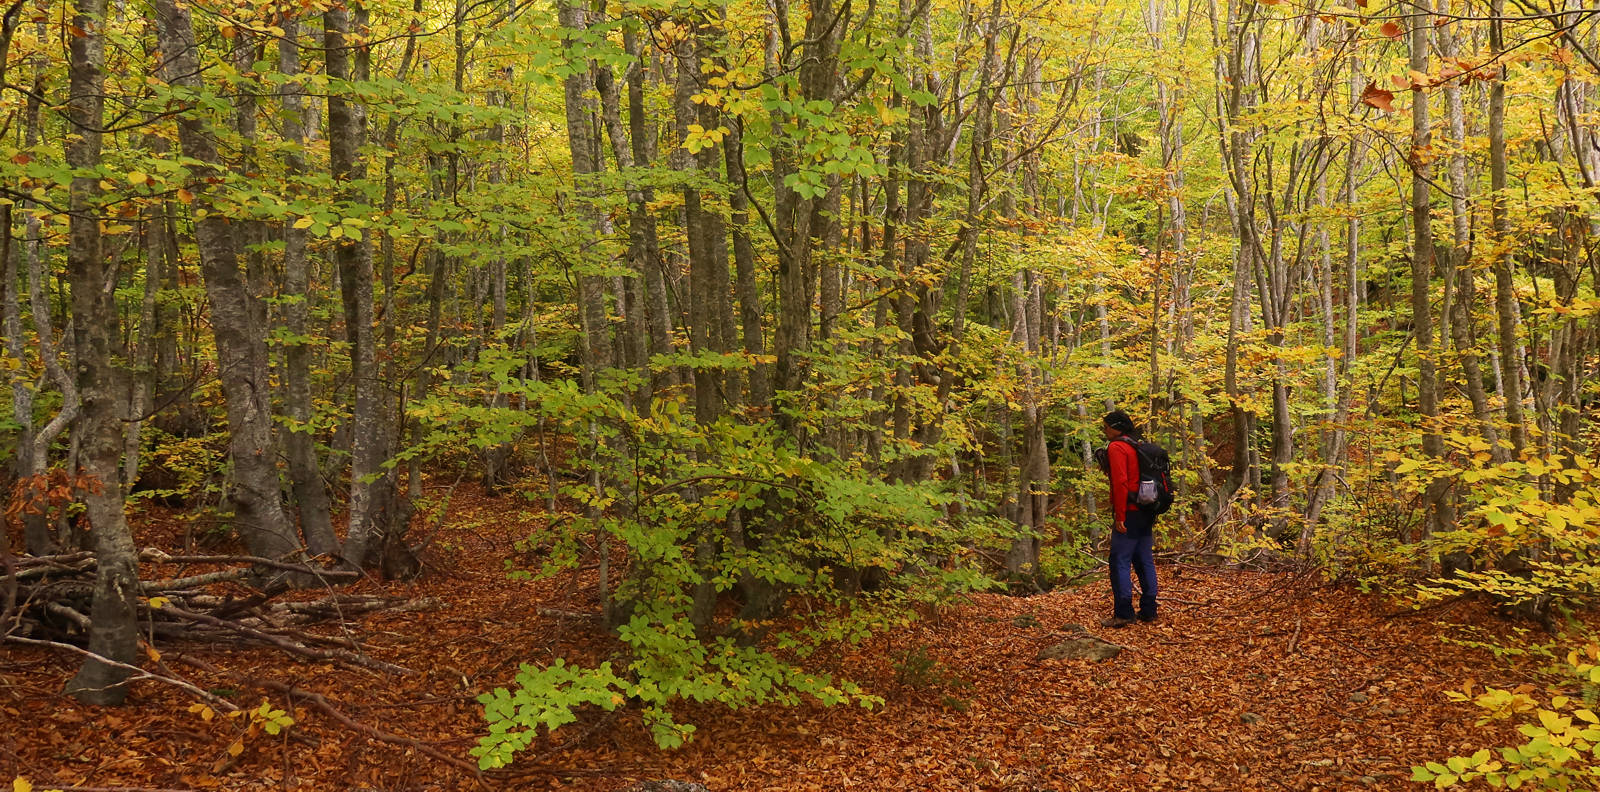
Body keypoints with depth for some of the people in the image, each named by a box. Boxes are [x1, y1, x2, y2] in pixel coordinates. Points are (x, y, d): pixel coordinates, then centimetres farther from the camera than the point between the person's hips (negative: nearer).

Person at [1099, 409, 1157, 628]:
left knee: (1120, 563, -6)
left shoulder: (1116, 447, -10)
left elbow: (1120, 482, -19)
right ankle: (1148, 610, 15)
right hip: (1147, 512, 9)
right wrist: (1152, 513, 19)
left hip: (1129, 514, -9)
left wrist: (1119, 516, -18)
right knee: (1145, 562, 12)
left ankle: (1123, 614, -8)